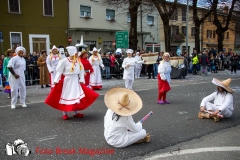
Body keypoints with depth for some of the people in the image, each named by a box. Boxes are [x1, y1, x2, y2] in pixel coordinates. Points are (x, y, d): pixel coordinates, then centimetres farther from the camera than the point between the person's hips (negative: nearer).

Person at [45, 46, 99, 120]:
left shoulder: (78, 61, 1)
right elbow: (59, 71, -9)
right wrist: (56, 80, -14)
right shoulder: (64, 61, -13)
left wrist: (81, 80, -3)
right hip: (67, 81, -5)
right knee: (66, 96, 3)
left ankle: (76, 112, 20)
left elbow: (81, 71, 6)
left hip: (76, 81, 5)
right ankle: (65, 114, 15)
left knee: (76, 96, 7)